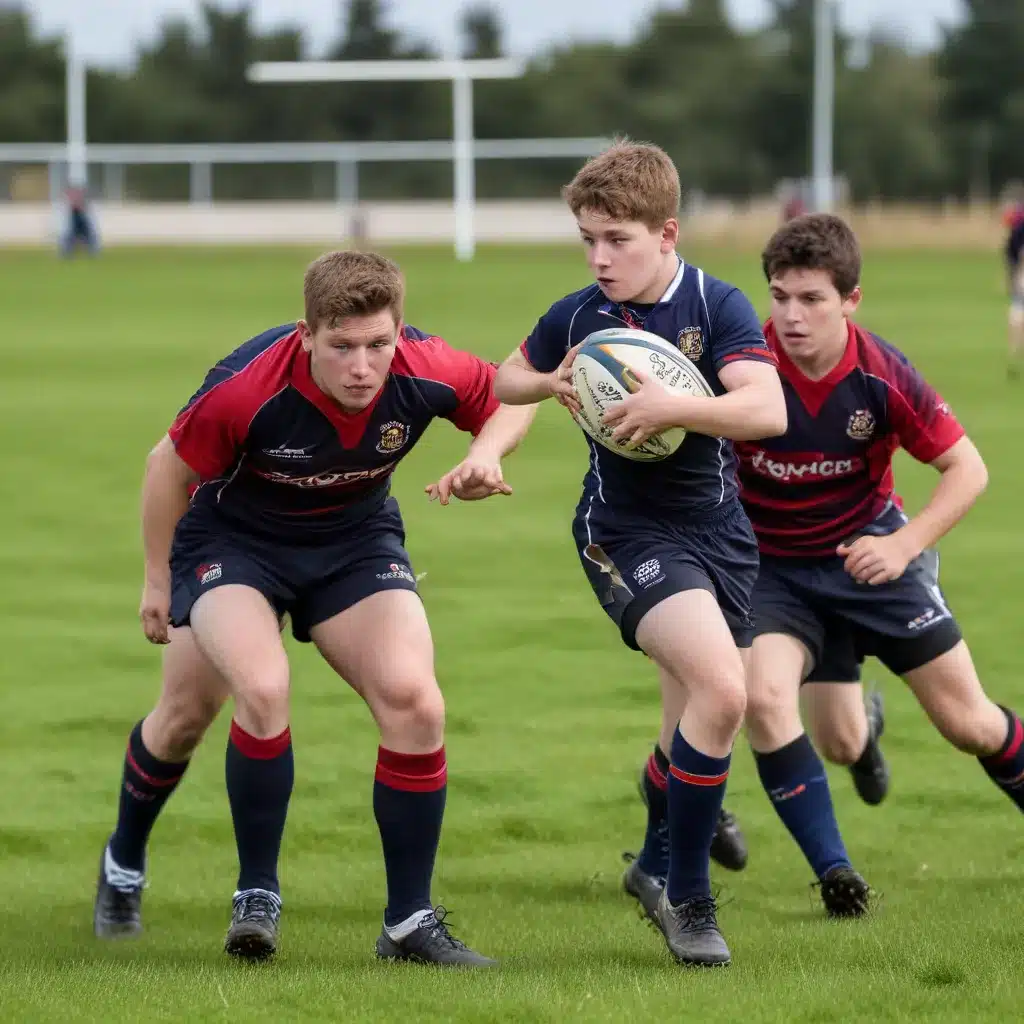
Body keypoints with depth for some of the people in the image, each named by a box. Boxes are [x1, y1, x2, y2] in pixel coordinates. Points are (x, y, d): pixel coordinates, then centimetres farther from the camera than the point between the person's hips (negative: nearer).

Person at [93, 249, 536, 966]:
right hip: (233, 537, -2)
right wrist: (158, 577, -2)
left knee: (414, 702, -17)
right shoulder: (247, 388, -33)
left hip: (356, 539, 2)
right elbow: (171, 464, -13)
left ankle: (411, 922, -6)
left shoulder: (426, 373, -25)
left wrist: (485, 458, -23)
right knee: (262, 686, -23)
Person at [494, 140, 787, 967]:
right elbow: (507, 380, 16)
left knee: (698, 714, 17)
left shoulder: (717, 307, -11)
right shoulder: (576, 317, -5)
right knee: (721, 691, -24)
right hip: (627, 531, -2)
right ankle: (686, 896, -12)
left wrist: (672, 407, -38)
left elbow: (767, 409, -26)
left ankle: (659, 863, 46)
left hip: (715, 525, 2)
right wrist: (553, 385, -6)